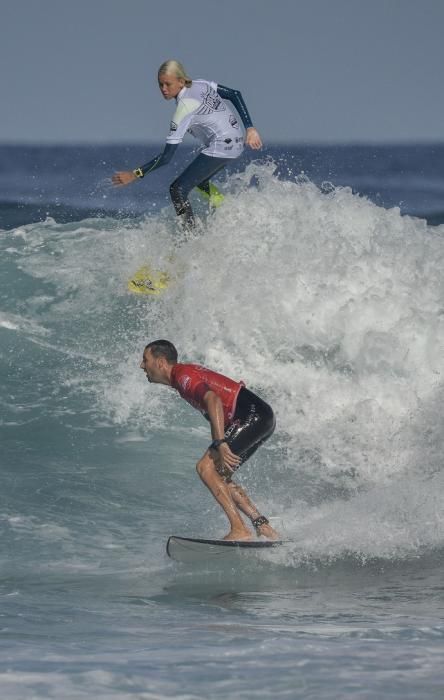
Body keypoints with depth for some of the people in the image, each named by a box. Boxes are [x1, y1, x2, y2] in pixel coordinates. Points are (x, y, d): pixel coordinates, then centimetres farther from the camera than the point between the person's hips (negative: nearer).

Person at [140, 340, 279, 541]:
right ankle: (263, 528, 6)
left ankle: (240, 530, -20)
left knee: (206, 467, -14)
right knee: (218, 476, 11)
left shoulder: (183, 376, -12)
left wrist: (221, 443, -36)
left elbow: (213, 399, -28)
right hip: (260, 419, 10)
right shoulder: (185, 373, 19)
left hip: (253, 416, -10)